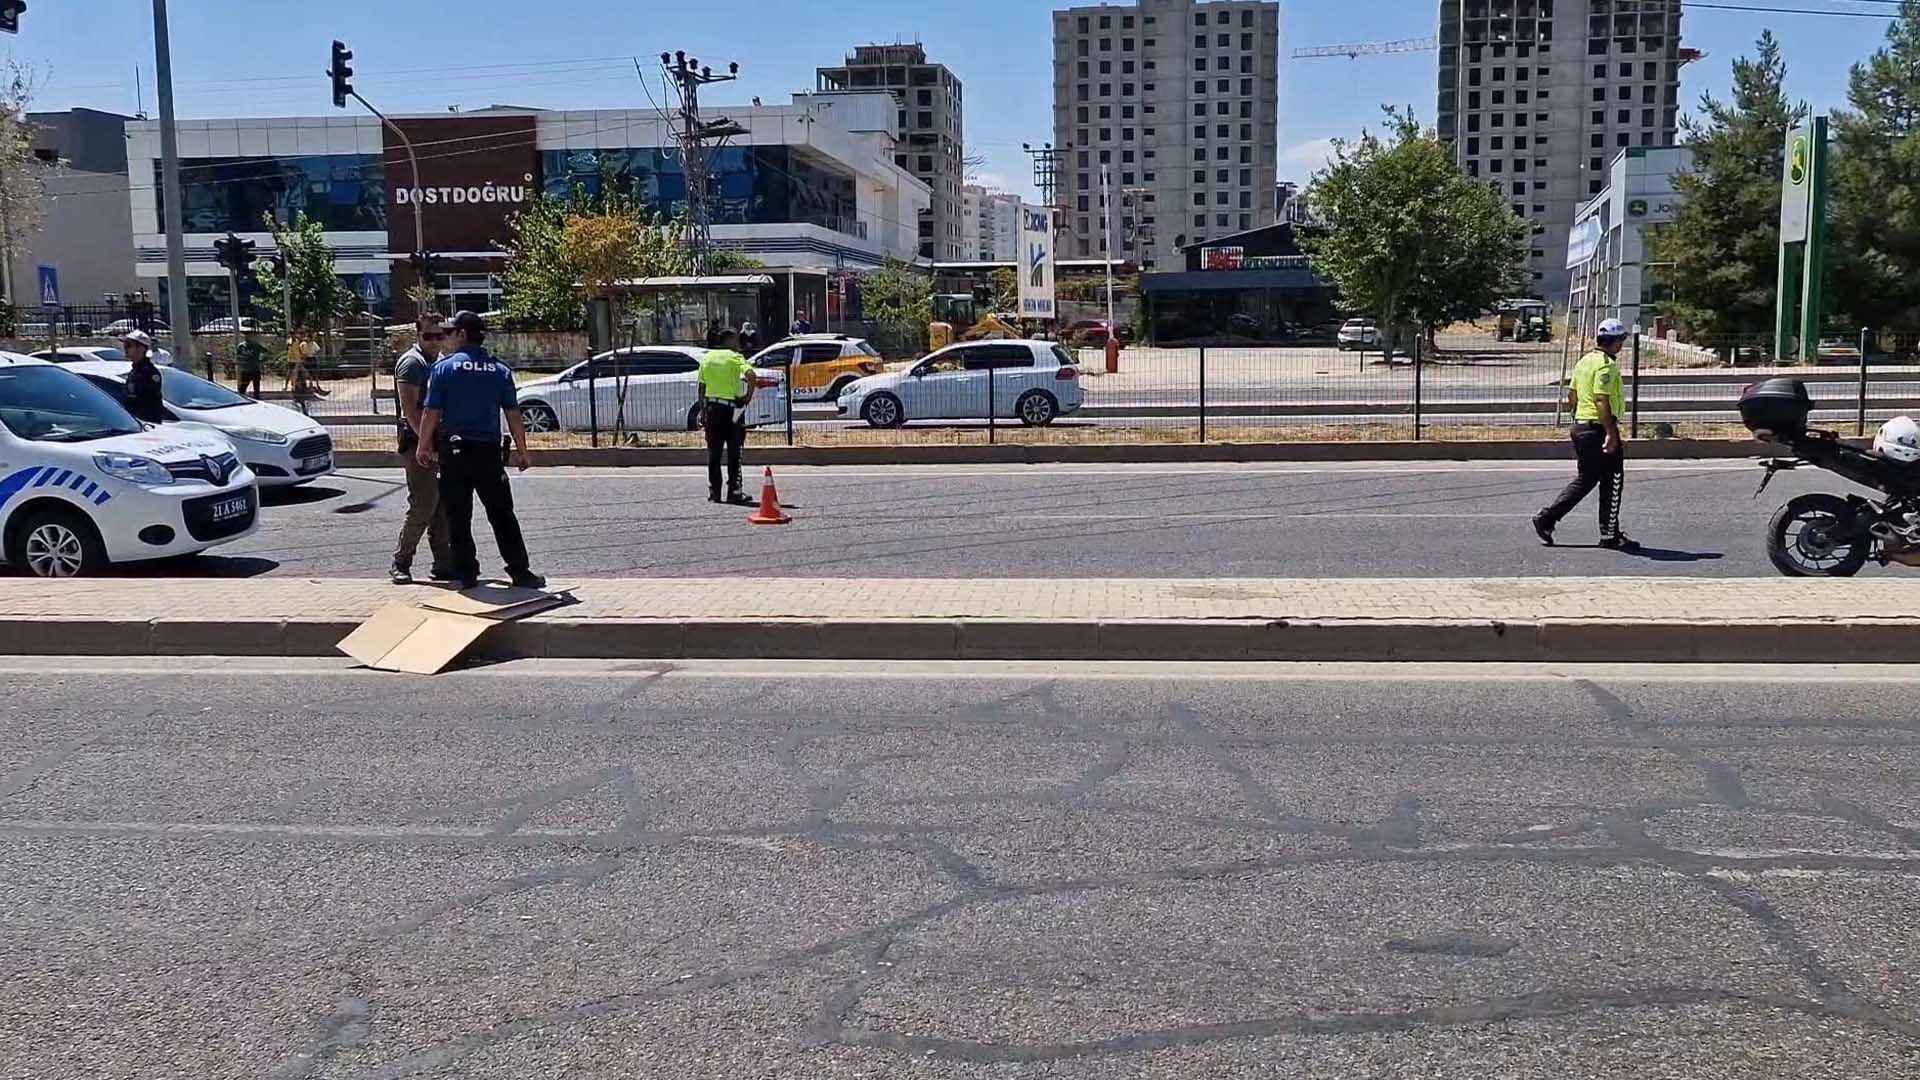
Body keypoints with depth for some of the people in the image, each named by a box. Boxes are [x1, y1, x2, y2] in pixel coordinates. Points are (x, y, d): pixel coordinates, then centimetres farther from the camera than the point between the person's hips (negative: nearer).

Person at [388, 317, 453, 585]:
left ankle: (445, 565, 12)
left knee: (442, 507, 8)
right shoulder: (412, 362, -9)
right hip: (418, 442, -8)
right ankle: (401, 563, 2)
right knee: (422, 505, -9)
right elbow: (409, 408, -17)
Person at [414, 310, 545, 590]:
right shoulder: (500, 371, 2)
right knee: (502, 515, 6)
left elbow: (431, 412, -6)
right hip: (489, 451, 2)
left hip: (454, 450, -2)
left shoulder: (444, 367, -5)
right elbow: (514, 415, 1)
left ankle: (466, 573, 10)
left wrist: (423, 447, 5)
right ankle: (520, 573, 5)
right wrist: (521, 451, 9)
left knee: (458, 517, 7)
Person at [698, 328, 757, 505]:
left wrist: (702, 410, 15)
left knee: (713, 451, 10)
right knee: (734, 452, 0)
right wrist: (748, 397, -14)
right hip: (730, 408, -5)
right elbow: (750, 375, -24)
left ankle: (713, 492, 11)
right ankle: (734, 491, -2)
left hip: (711, 406, 5)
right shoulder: (735, 357, -6)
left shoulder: (707, 357, 11)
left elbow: (701, 387, 11)